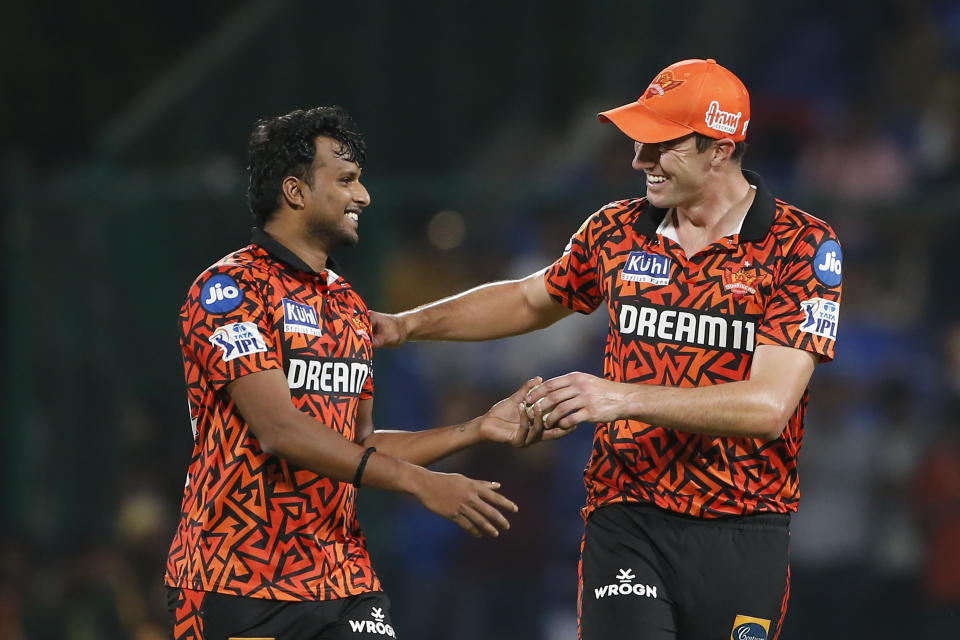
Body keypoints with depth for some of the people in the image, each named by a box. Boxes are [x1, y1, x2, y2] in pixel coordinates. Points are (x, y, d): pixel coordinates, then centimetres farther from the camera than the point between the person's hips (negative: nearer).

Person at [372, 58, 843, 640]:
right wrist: (407, 324, 21)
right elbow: (532, 300, 29)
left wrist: (625, 398, -24)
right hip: (626, 523, 2)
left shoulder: (803, 246, -8)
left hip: (743, 534, -2)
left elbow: (769, 406, -18)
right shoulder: (618, 231, 8)